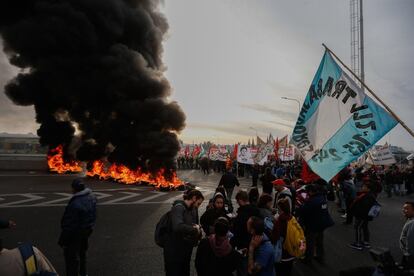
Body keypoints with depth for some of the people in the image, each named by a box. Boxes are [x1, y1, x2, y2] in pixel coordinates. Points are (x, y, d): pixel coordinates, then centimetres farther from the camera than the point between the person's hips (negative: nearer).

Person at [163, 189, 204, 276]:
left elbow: (196, 224, 14)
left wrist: (198, 228, -10)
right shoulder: (178, 207, -21)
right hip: (174, 250, -8)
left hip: (186, 250, 8)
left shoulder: (193, 209, 5)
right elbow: (178, 226, -37)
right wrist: (194, 229, -24)